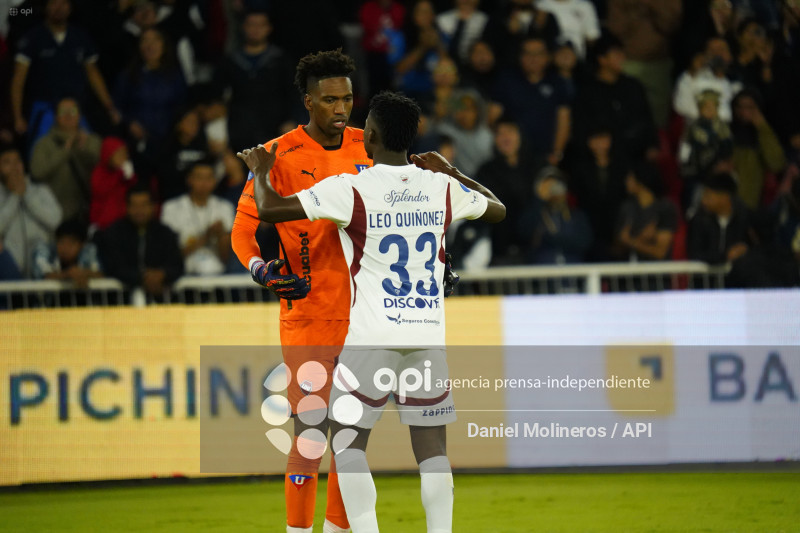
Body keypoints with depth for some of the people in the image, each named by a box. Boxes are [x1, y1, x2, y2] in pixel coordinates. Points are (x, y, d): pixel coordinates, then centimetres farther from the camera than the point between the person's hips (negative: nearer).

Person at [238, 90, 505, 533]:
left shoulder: (350, 190, -9)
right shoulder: (442, 188, 4)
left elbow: (270, 209, -10)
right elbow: (496, 210, 23)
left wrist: (261, 169, 10)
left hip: (373, 335, -4)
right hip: (429, 333, 4)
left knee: (348, 441, 5)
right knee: (431, 447, 6)